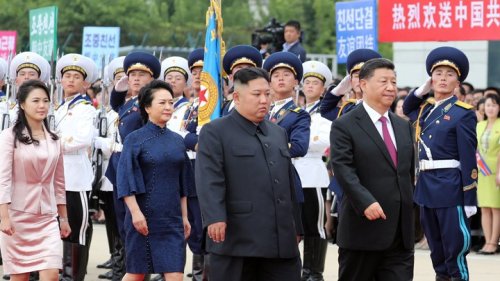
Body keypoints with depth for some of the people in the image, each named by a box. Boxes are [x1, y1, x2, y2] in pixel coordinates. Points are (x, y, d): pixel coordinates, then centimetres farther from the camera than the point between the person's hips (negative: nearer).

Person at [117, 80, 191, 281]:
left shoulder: (177, 141, 9)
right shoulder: (135, 139, -5)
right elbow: (126, 180, -10)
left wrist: (185, 216, 13)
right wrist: (136, 212, -18)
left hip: (172, 219, 4)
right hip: (144, 217, -4)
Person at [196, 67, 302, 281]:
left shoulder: (278, 133, 21)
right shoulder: (215, 132, -1)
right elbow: (209, 179, -14)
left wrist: (296, 228, 22)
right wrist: (215, 218, -27)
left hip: (281, 240, 6)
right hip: (236, 239, -6)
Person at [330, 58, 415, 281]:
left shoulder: (404, 126, 17)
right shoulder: (344, 126, -5)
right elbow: (343, 169, -15)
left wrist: (411, 209, 18)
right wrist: (366, 202, -26)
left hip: (401, 231, 6)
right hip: (363, 227, -5)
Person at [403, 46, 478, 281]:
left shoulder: (463, 113, -7)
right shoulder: (425, 109, 11)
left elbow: (468, 159, -10)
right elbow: (407, 109, 36)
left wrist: (470, 199, -14)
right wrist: (422, 90, 15)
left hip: (450, 187, -7)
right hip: (425, 184, 7)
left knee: (455, 247, -4)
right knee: (436, 248, 12)